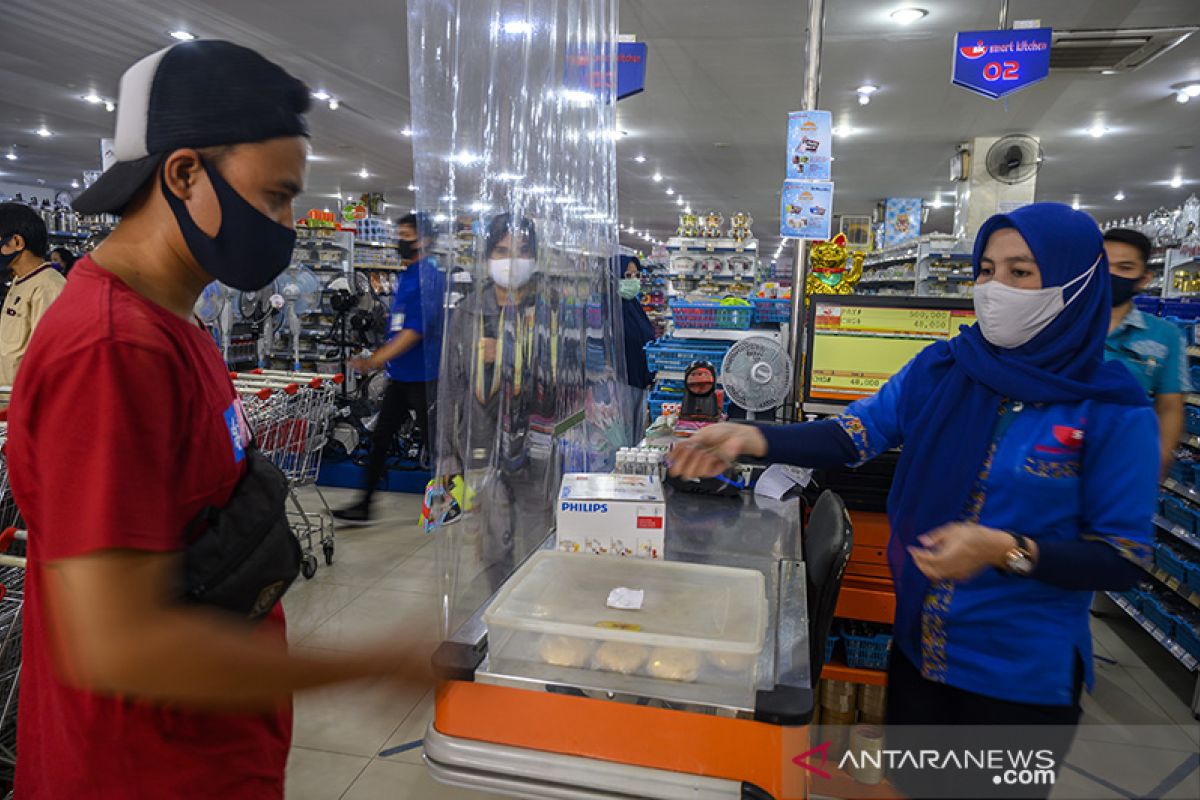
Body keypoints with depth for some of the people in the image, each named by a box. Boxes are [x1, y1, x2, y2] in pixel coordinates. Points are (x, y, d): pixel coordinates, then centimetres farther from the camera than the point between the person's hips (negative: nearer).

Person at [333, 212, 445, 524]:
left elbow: (416, 330, -23)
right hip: (400, 376, 9)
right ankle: (364, 505, 19)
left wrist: (375, 360, -26)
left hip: (423, 377, -9)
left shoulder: (430, 278, -16)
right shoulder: (406, 276, 13)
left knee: (432, 442, 3)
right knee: (380, 437, 10)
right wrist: (381, 359, 21)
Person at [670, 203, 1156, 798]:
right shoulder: (942, 369, -4)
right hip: (918, 646, 3)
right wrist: (752, 438, -27)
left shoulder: (1115, 413, -14)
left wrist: (1005, 550, -27)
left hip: (1023, 675, -3)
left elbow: (1122, 563, -11)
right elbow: (852, 436, -12)